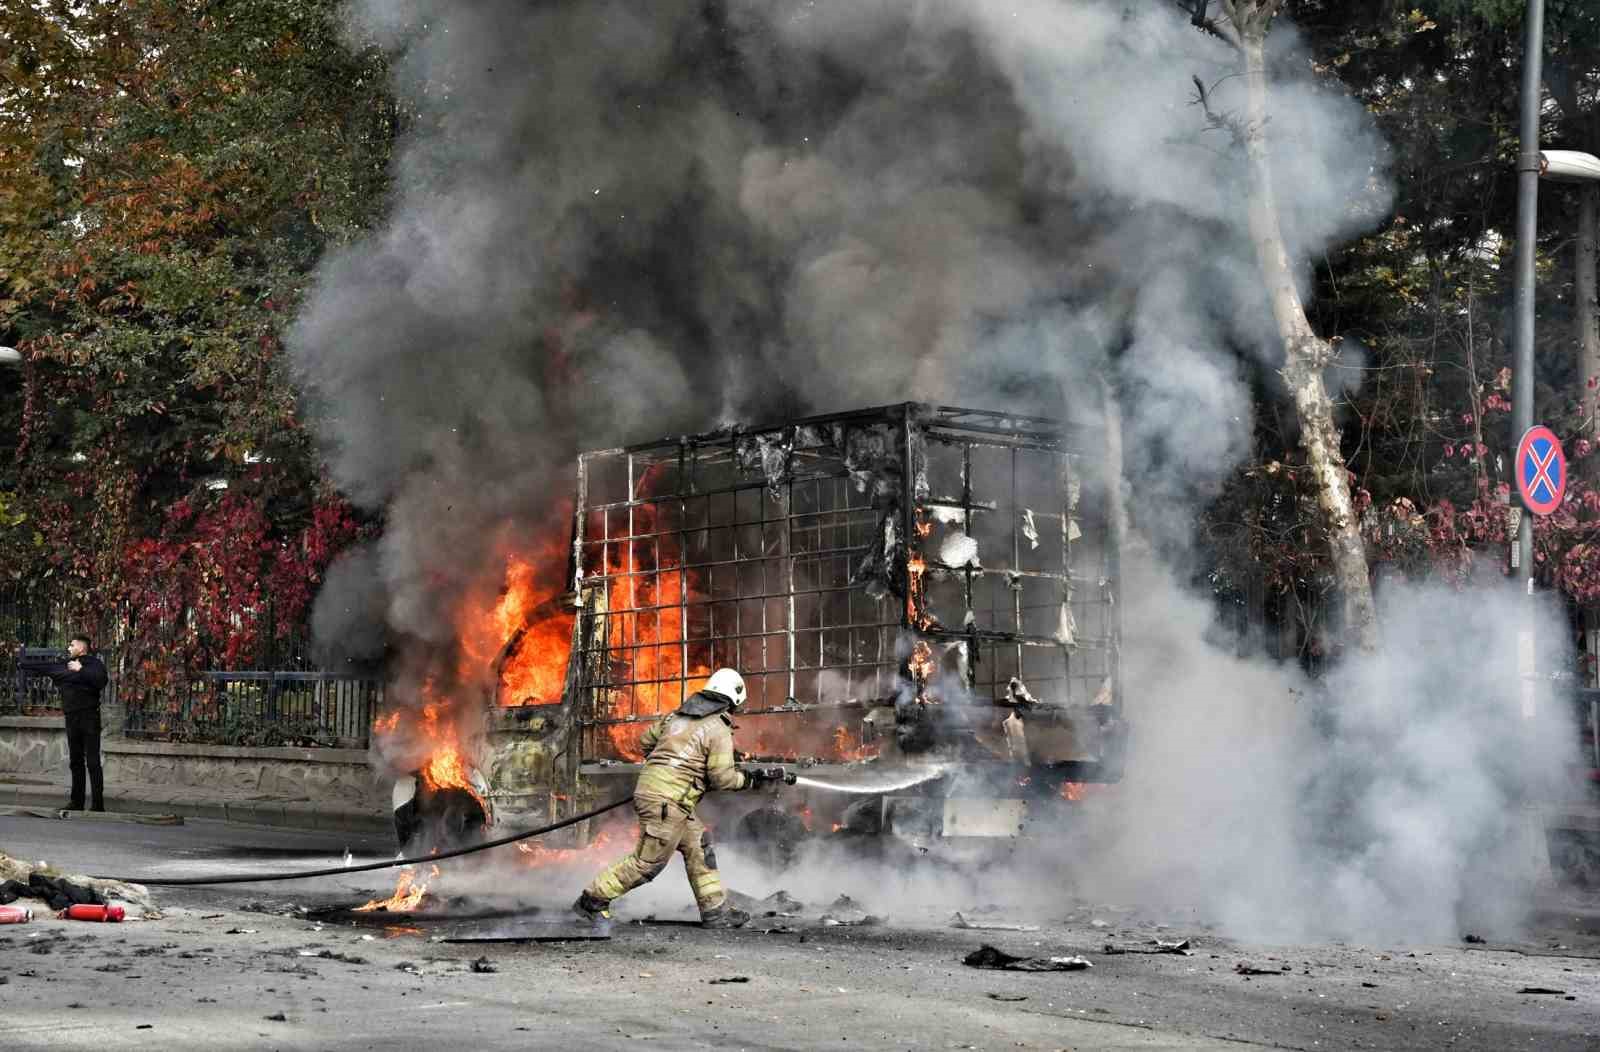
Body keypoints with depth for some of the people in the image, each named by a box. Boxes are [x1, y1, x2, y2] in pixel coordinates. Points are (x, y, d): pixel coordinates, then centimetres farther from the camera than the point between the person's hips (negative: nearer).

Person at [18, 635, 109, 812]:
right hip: (71, 718, 6)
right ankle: (77, 802, 18)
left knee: (92, 762, -8)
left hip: (89, 717, -6)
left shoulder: (95, 664, -4)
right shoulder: (62, 664, 13)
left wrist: (80, 670, -20)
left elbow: (100, 682, -21)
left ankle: (98, 804, -8)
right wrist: (20, 662, 23)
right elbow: (40, 665, 20)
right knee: (75, 762, 11)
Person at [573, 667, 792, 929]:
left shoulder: (676, 715, 14)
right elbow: (722, 778, -9)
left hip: (648, 788, 9)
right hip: (667, 801, -9)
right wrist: (755, 778, 3)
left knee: (698, 847, 14)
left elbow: (646, 741, 24)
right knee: (648, 862, -3)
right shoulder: (719, 730, -8)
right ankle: (592, 900, 1)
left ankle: (715, 910, 17)